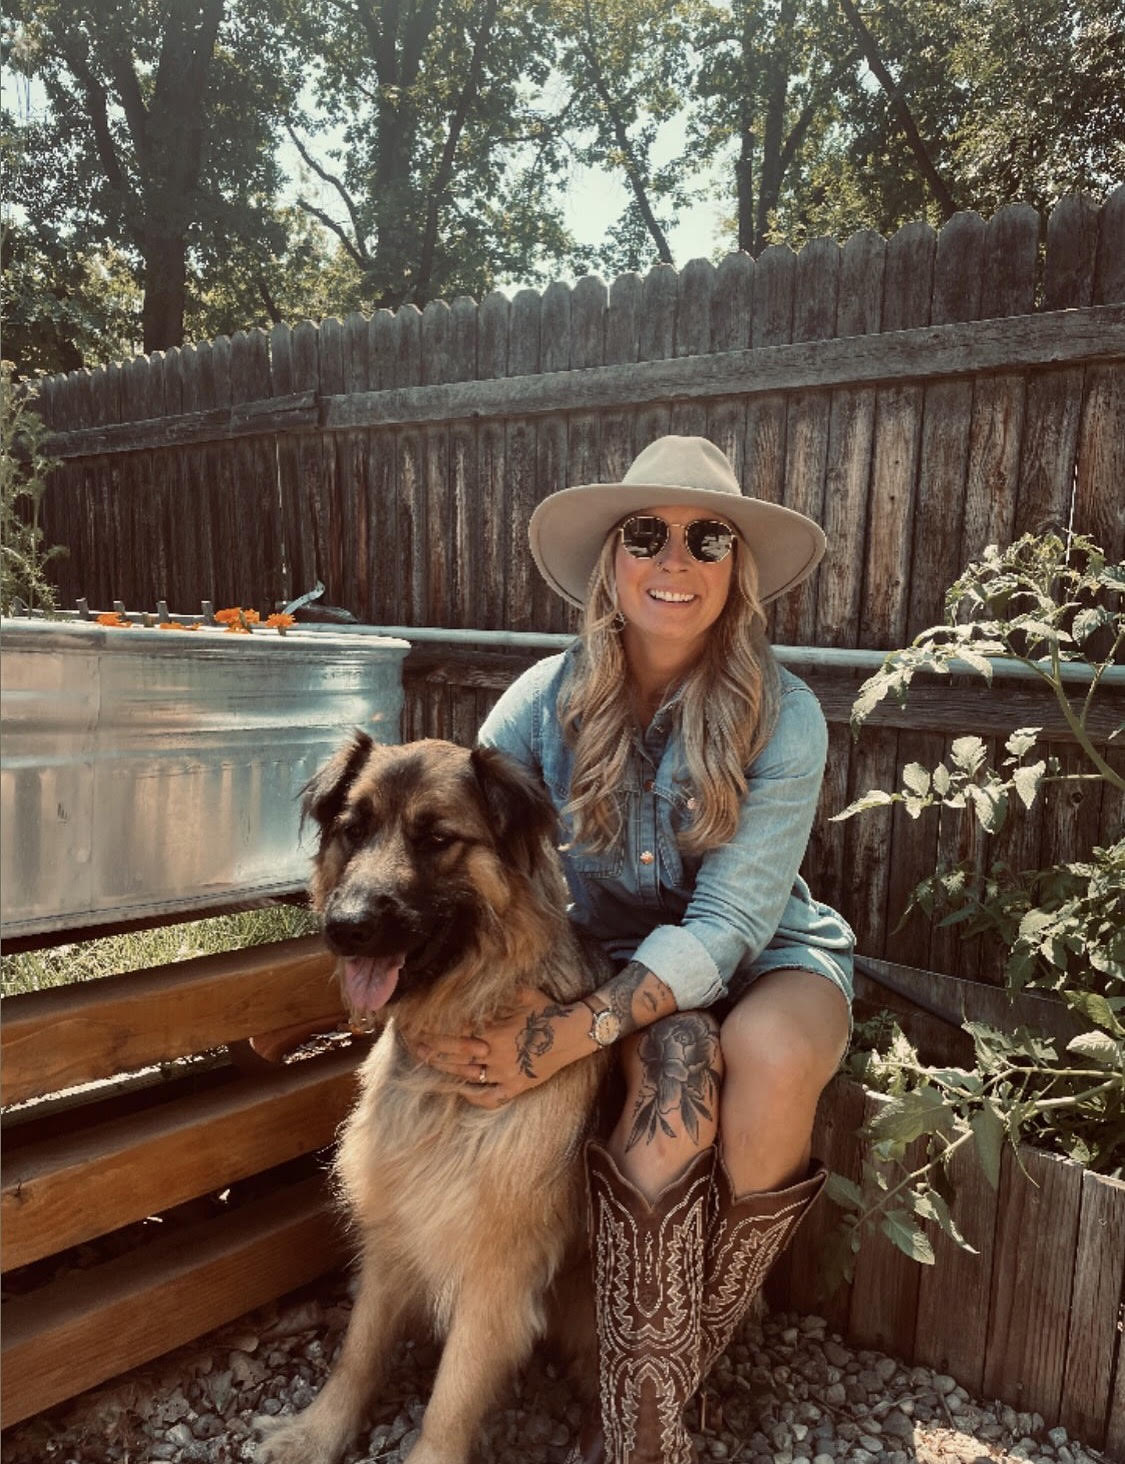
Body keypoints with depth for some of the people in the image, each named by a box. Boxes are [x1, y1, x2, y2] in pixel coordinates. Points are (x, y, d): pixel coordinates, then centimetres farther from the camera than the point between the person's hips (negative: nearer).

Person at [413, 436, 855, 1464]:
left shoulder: (783, 717, -18)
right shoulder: (551, 697, -12)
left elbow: (726, 926, -24)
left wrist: (569, 1037, -35)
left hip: (765, 954, 0)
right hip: (615, 954, 1)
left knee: (773, 1057, -32)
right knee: (675, 1074, -31)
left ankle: (683, 1358, -5)